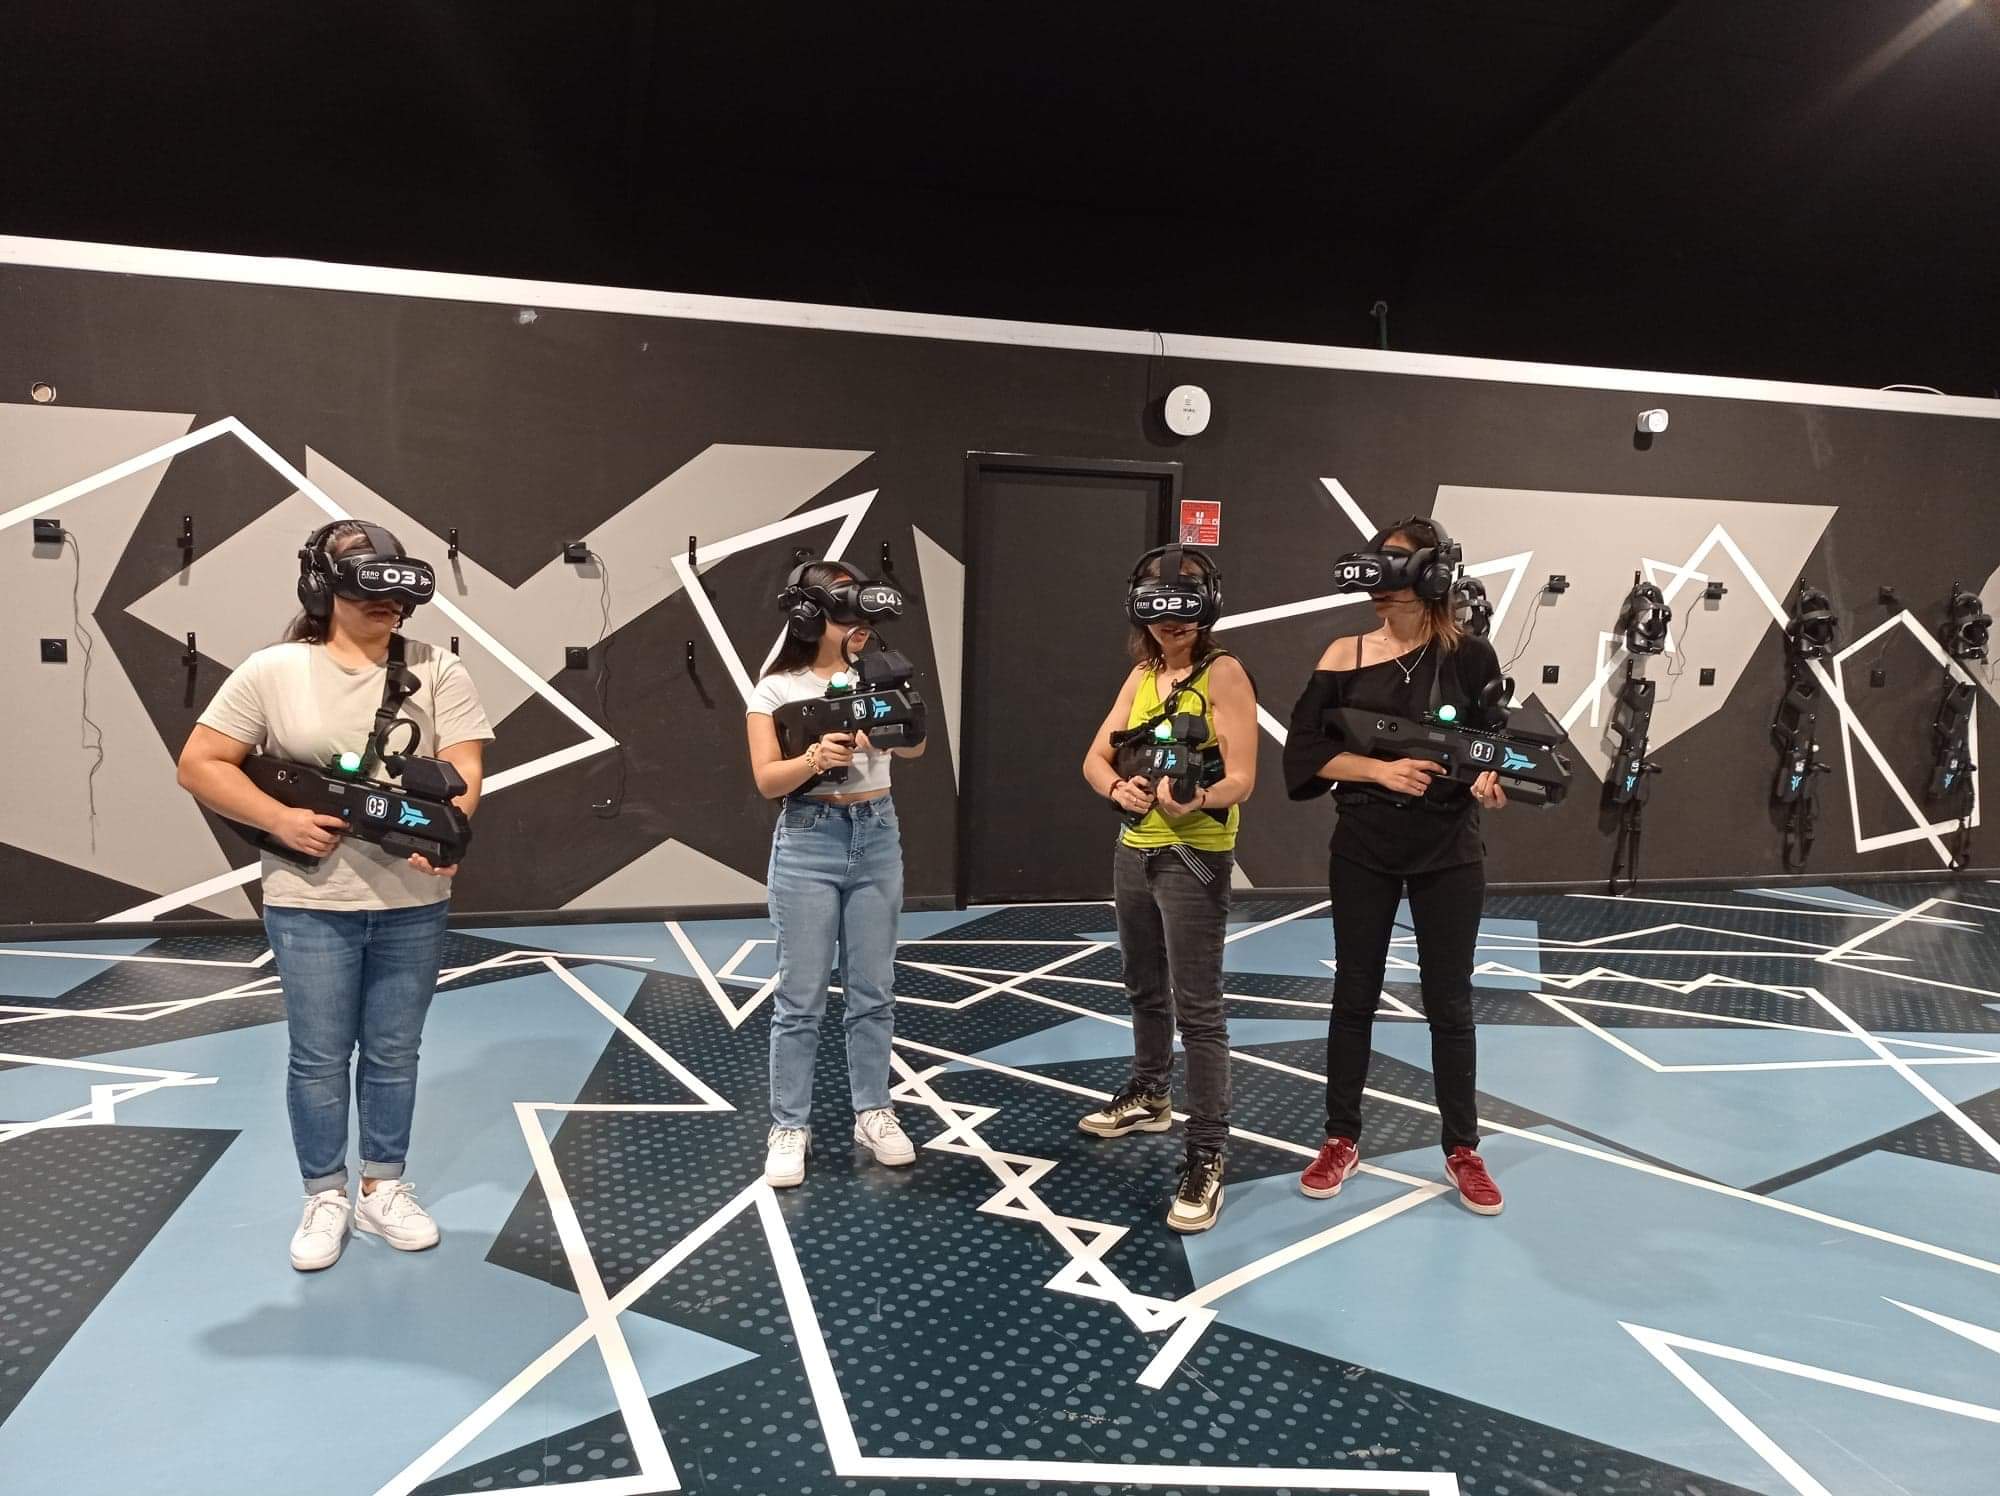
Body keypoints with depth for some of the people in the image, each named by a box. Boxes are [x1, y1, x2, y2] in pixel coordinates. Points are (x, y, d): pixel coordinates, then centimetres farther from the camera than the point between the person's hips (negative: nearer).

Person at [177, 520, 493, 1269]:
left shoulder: (437, 671, -1)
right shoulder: (273, 671, -3)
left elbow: (463, 768, -9)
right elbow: (200, 764, -1)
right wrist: (282, 821, -14)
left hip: (414, 905, 1)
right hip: (311, 905, -1)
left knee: (394, 1053, 13)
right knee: (319, 1057, 9)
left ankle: (383, 1188, 31)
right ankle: (325, 1198, 28)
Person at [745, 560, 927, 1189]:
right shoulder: (776, 689, -4)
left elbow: (913, 748, -6)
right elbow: (767, 780, -9)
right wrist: (816, 758, -28)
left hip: (877, 838, 3)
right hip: (808, 842, -3)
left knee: (873, 990, 11)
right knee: (800, 997, 2)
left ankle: (873, 1114, 24)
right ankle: (789, 1128, 13)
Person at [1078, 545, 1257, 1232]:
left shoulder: (1223, 673, -11)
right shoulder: (1142, 674, 9)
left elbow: (1241, 777, -18)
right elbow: (1096, 757, 5)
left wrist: (1197, 800, -39)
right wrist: (1119, 787, -17)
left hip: (1194, 857, -7)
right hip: (1133, 850, 7)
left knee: (1197, 1009, -6)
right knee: (1144, 989, 22)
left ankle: (1206, 1159, 1)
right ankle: (1150, 1096, 43)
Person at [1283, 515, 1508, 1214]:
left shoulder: (1469, 654, -4)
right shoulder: (1347, 655, -3)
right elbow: (1307, 747, -6)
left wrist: (1489, 779, -19)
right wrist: (1382, 769, -19)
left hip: (1449, 852, -1)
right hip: (1362, 850, 1)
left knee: (1449, 1003, 9)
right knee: (1354, 995, 10)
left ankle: (1463, 1150, 25)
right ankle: (1342, 1138, 26)